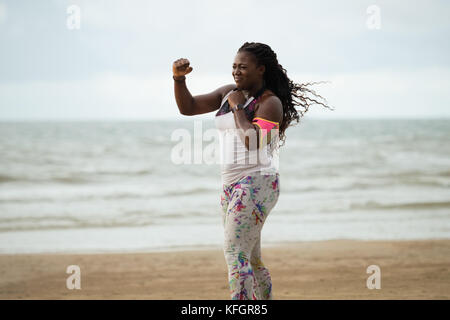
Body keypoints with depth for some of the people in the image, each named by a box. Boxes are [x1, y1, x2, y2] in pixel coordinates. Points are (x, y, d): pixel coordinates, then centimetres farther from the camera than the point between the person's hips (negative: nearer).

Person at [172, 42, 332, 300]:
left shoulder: (270, 102, -9)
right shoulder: (229, 93, 13)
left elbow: (253, 141, -23)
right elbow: (187, 107, 11)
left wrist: (238, 107, -13)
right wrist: (179, 78, -4)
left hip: (256, 184, -9)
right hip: (232, 184, 9)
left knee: (235, 253, -20)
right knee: (251, 261, 15)